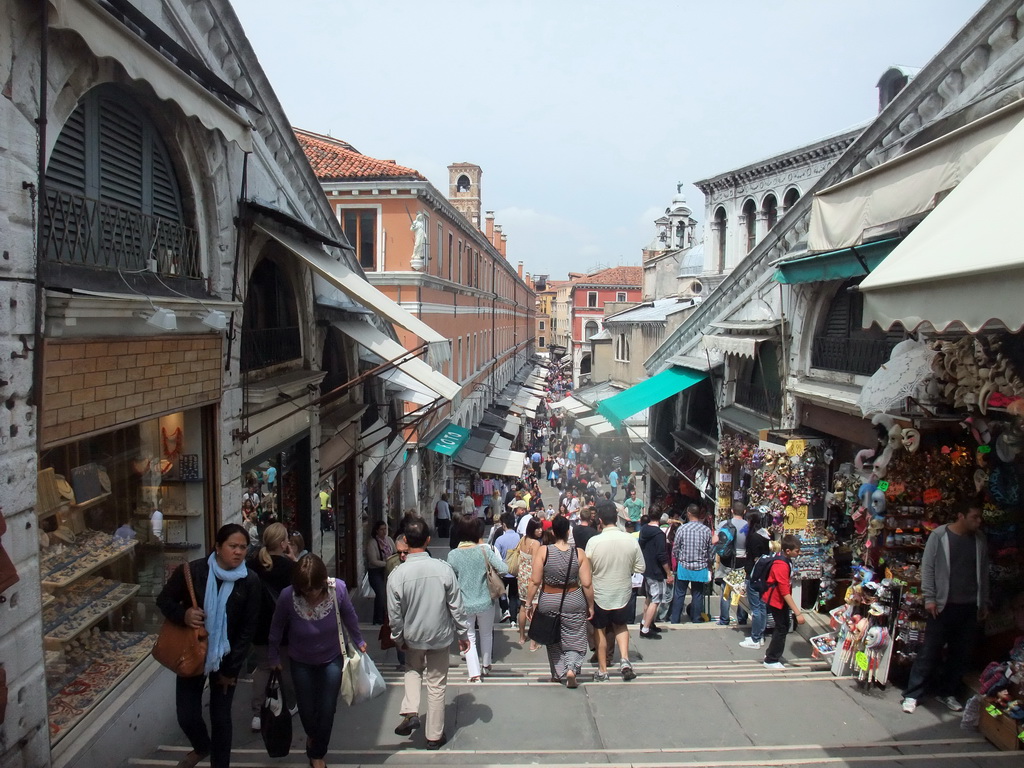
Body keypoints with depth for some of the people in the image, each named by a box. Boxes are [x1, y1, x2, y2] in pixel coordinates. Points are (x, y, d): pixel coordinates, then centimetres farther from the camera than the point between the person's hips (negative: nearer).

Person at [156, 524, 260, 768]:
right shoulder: (192, 571, -15)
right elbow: (163, 600, -1)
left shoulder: (250, 582, -14)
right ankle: (202, 747, 42)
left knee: (220, 716, 8)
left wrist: (231, 668, -8)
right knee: (187, 716, 8)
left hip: (226, 658, -1)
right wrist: (183, 615, -23)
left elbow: (248, 629, -8)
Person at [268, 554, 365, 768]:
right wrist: (274, 657, 3)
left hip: (332, 659, 0)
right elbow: (277, 627, -10)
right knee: (306, 710, 14)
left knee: (327, 710, 6)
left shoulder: (338, 588, -30)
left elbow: (349, 616, -8)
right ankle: (312, 735, 51)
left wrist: (358, 641, 7)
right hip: (301, 662, 0)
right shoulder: (287, 596, -31)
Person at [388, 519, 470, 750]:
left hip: (412, 637, 0)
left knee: (413, 670, 29)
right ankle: (434, 735, 24)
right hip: (440, 636, 0)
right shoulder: (443, 569, -19)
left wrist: (398, 638, 8)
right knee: (436, 685, 13)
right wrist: (463, 634, 2)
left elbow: (395, 614, -9)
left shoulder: (397, 575, -19)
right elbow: (456, 606, -11)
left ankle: (410, 712, 11)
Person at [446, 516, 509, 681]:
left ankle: (475, 674, 8)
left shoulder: (453, 555, -11)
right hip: (485, 602, 1)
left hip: (464, 605, 0)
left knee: (469, 638, 13)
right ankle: (486, 666, 40)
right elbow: (504, 569, -15)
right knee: (486, 634, 23)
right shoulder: (484, 550, -14)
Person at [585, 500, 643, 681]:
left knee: (600, 630, 15)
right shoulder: (631, 540, -11)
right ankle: (624, 659, 5)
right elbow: (640, 568, -3)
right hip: (623, 592, 2)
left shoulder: (594, 541, -18)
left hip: (600, 593, -2)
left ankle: (602, 670, 22)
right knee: (620, 626, 24)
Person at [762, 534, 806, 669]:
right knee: (782, 628, -1)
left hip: (782, 599, 10)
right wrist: (798, 613, -32)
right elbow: (785, 592, -32)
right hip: (777, 600, -9)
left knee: (783, 626, 19)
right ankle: (771, 661, 12)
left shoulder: (787, 561, 2)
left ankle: (771, 653, 34)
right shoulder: (781, 565, -29)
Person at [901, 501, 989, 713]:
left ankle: (947, 693, 26)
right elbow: (927, 567, -5)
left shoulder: (979, 539, 7)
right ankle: (912, 694, 4)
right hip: (944, 605, -4)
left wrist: (984, 602, 14)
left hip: (970, 607, 5)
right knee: (930, 652, -3)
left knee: (960, 654, 11)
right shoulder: (940, 535, -6)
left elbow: (983, 572, 15)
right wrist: (929, 598, -10)